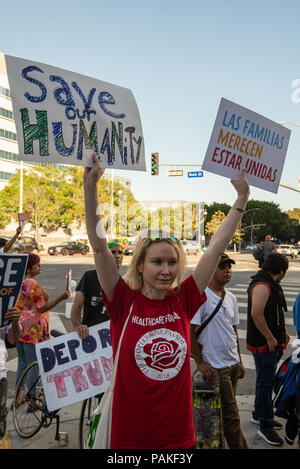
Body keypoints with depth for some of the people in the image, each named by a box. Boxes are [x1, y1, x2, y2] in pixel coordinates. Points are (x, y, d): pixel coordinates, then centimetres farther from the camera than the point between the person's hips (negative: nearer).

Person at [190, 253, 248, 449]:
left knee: (226, 410, 15)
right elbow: (188, 330, -16)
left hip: (233, 363, 8)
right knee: (231, 415, 1)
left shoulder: (231, 298, 9)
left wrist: (239, 361, 18)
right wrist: (199, 361, -15)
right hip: (215, 366, -7)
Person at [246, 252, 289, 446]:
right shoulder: (262, 285, -21)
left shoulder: (272, 284, 13)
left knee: (266, 380, 20)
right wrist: (270, 338, -22)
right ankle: (266, 426, 9)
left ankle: (259, 414, 36)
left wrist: (283, 331, 19)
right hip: (264, 344, -10)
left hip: (273, 343, 10)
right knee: (265, 382, -1)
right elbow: (256, 314, -30)